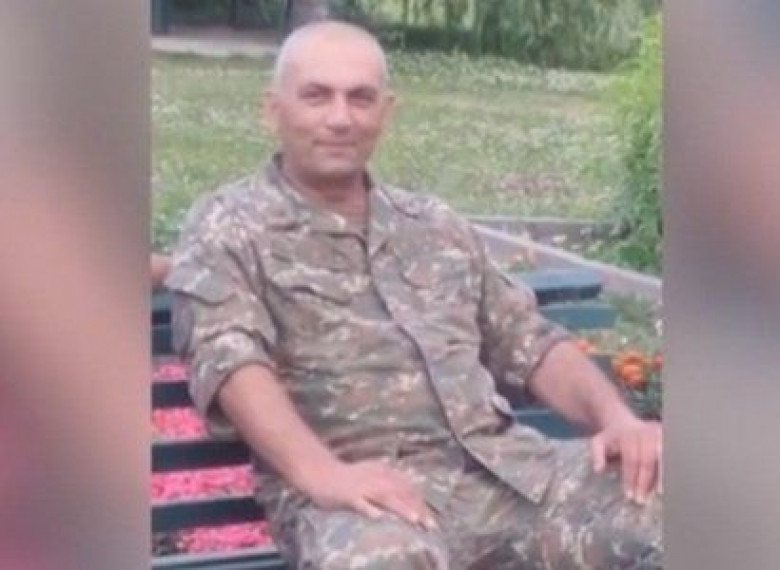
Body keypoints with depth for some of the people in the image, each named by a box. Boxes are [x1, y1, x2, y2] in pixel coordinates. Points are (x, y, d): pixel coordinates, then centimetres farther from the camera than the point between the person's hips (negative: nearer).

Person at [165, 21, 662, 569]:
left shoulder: (435, 224, 23)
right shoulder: (230, 225, 6)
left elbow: (527, 341, 22)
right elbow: (228, 358, -11)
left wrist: (618, 418, 2)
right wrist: (320, 473, -28)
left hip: (506, 465, 5)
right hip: (360, 487, -5)